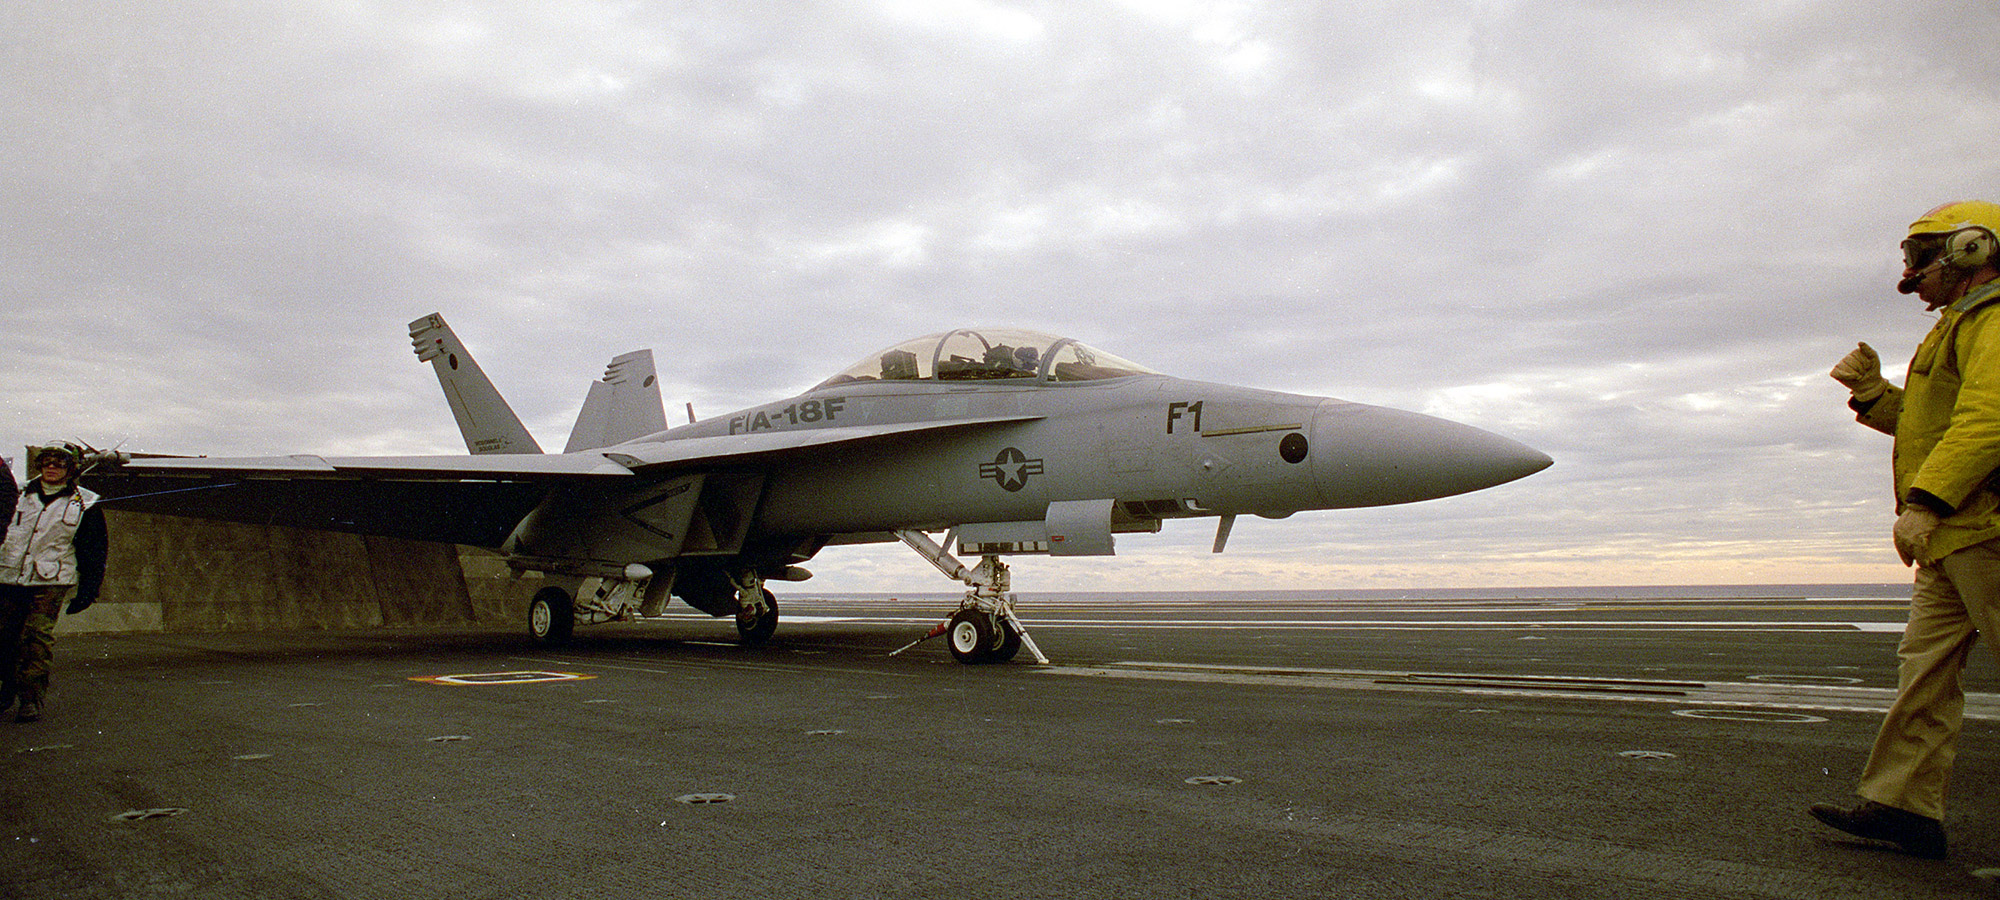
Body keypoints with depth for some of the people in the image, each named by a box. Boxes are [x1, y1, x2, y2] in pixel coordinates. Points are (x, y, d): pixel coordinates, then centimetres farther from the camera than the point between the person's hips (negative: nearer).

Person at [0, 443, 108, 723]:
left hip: (50, 583, -4)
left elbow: (94, 551, 6)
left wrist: (87, 591, 1)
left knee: (37, 638, -11)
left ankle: (32, 699, -5)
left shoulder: (84, 505, 4)